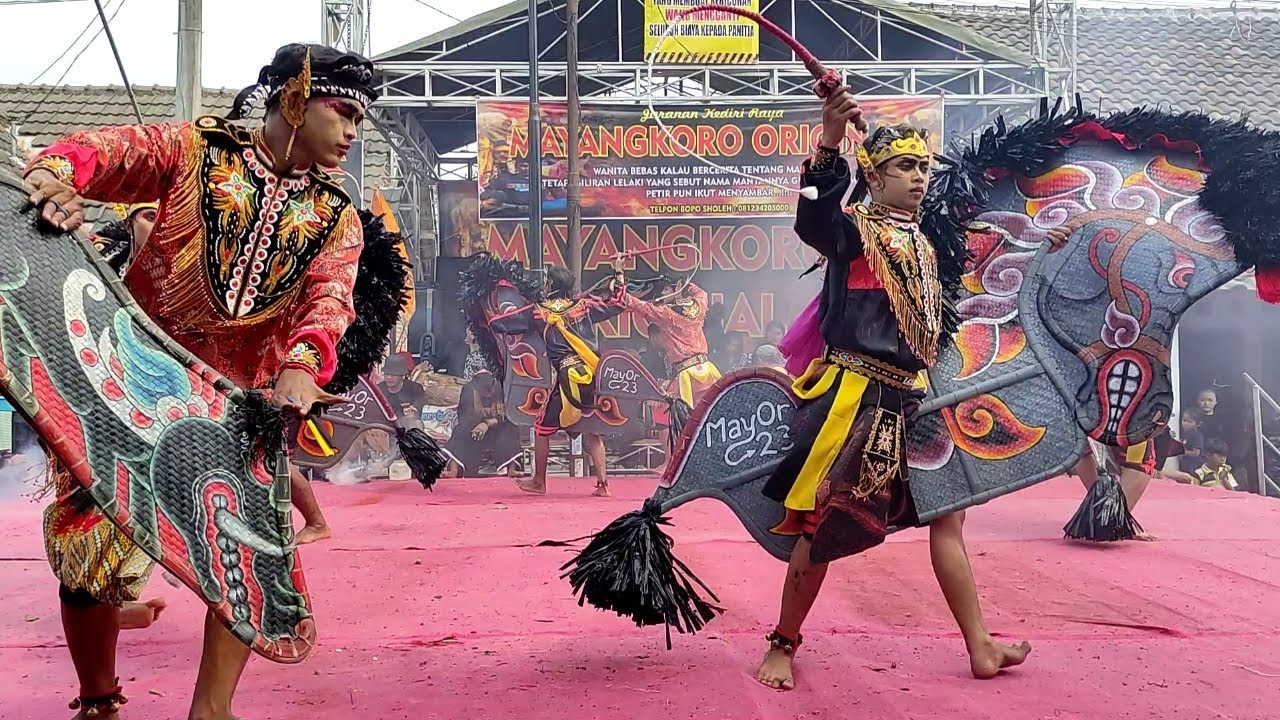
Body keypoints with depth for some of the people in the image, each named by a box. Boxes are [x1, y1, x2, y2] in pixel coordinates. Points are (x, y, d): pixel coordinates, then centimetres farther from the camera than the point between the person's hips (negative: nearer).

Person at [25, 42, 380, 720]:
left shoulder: (335, 218, 5)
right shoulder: (197, 149, 0)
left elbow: (328, 299, -12)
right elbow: (110, 150, -13)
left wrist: (301, 364, -33)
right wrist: (59, 168, -38)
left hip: (241, 401, 3)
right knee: (86, 542, 0)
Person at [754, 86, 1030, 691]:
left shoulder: (925, 244, 16)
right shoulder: (852, 227, -7)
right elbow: (814, 219, -32)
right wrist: (830, 141, -45)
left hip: (911, 398, 8)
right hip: (855, 395, -7)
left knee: (947, 516, 10)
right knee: (824, 529, -2)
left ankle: (980, 649, 22)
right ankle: (783, 646, 15)